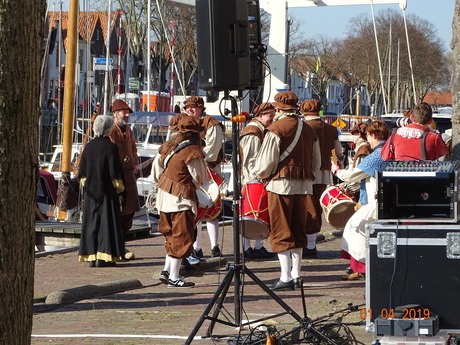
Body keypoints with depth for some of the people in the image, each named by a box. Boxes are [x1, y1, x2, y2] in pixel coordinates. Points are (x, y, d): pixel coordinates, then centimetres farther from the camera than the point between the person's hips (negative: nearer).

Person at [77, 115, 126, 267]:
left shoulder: (88, 146, 3)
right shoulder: (111, 147, -12)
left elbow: (82, 171, 8)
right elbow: (115, 172, -12)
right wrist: (119, 187, 1)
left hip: (91, 192, 5)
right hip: (107, 192, -5)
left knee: (91, 222, 9)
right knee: (106, 221, 0)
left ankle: (90, 257, 8)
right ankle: (103, 257, -4)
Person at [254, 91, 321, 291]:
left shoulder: (276, 129, -10)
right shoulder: (308, 130, 10)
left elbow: (266, 162, -12)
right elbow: (317, 163, 16)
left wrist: (261, 174, 8)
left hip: (281, 184, -6)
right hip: (303, 185, 6)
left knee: (281, 232, -2)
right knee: (298, 231, 15)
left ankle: (286, 278, -6)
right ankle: (296, 275, 18)